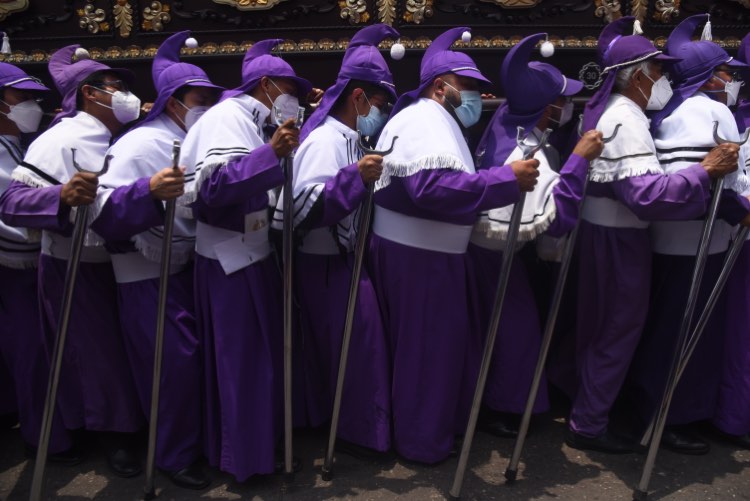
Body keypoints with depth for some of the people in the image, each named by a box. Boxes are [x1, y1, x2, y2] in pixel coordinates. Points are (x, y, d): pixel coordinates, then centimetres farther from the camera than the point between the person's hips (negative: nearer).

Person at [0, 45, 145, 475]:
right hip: (74, 269, -7)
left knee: (124, 348, 19)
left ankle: (134, 423, 39)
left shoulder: (121, 138, 5)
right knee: (96, 353, 6)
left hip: (117, 262, 7)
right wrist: (62, 196, -43)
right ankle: (115, 435, 25)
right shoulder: (60, 140, -17)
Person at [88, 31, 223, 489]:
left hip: (192, 265, 8)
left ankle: (204, 439, 34)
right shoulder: (139, 145, -15)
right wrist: (149, 192, -41)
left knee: (205, 356, 14)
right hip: (149, 275, -7)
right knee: (176, 364, -4)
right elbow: (102, 211, -26)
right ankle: (175, 455, 15)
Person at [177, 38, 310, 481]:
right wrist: (271, 154, -34)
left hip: (253, 255, 10)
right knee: (243, 360, 0)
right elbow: (210, 186, -29)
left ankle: (259, 439, 34)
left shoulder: (256, 125, 15)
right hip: (230, 261, -10)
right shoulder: (228, 117, -14)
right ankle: (243, 455, 15)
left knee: (260, 353, 18)